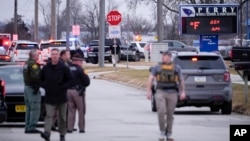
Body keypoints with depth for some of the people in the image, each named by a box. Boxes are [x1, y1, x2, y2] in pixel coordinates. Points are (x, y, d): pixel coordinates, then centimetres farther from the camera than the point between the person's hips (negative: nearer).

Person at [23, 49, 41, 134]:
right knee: (35, 109, -8)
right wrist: (36, 87, -19)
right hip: (32, 88, -10)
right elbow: (35, 76, -25)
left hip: (26, 87, 10)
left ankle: (27, 127, 16)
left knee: (29, 109, 15)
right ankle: (32, 127, -12)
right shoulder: (34, 64, -15)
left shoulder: (26, 64, 16)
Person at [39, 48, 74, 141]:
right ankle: (47, 132, -27)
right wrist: (45, 86, -1)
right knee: (49, 115, -14)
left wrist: (63, 87, -10)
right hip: (49, 97, 0)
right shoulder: (46, 68, 4)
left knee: (62, 117, 9)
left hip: (61, 97, 0)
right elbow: (40, 79, 15)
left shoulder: (64, 68, -3)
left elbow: (71, 80, -1)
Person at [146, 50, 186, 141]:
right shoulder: (157, 67, 8)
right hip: (161, 92, -1)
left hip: (172, 93, 1)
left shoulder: (176, 67, 10)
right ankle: (162, 131, 1)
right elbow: (150, 79, 3)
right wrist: (148, 91, -7)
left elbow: (181, 80, 11)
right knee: (161, 112, -14)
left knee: (170, 114, 4)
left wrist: (183, 92, 1)